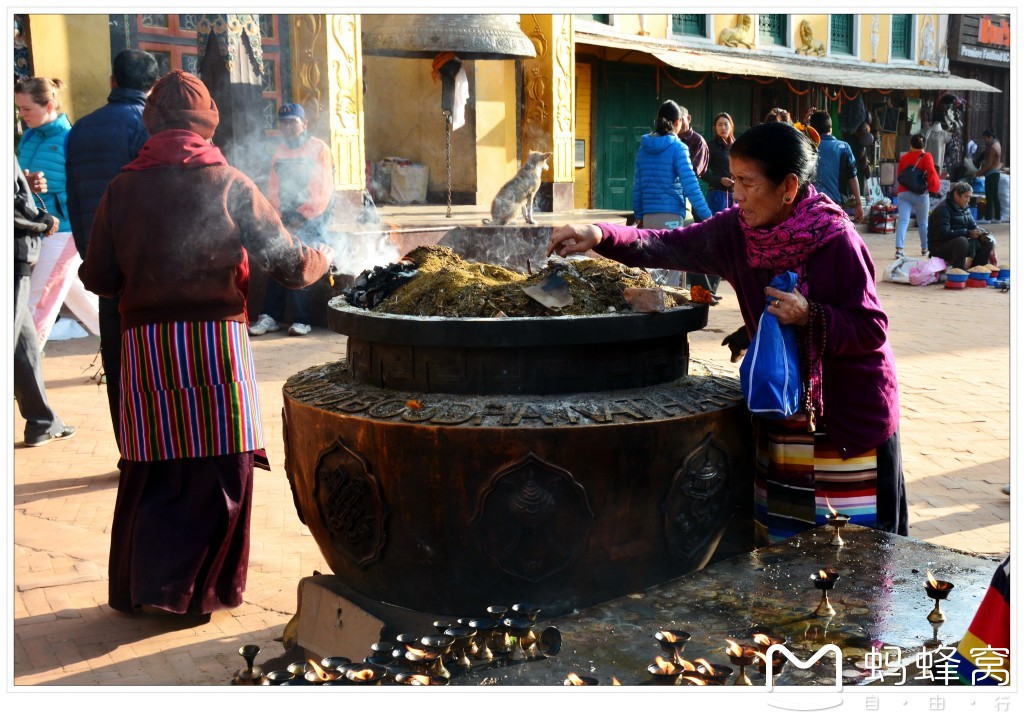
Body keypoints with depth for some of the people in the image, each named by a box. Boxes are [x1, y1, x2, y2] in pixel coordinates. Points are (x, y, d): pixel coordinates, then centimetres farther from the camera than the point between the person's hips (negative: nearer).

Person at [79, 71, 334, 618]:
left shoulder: (122, 188, 5)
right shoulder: (230, 184, -1)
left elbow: (97, 278, 5)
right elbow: (288, 265, -2)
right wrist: (320, 259, 19)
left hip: (144, 344, 3)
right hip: (215, 340, -3)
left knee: (151, 470, 13)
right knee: (220, 467, 7)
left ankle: (135, 588, 22)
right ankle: (192, 590, 12)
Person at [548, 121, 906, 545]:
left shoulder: (836, 239, -19)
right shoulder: (738, 231, -3)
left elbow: (872, 330, -15)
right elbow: (670, 247, -4)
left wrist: (811, 317, -30)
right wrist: (600, 237, -17)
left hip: (852, 415, -5)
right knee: (781, 537, 12)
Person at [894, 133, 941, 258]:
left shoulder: (903, 157, 10)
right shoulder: (926, 156, -2)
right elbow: (931, 172, -14)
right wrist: (934, 186, -1)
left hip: (903, 192, 2)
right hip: (920, 193, -2)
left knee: (903, 221, -9)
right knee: (923, 222, 13)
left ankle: (899, 248, -26)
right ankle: (925, 249, 25)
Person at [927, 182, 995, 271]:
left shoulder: (965, 208, 10)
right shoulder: (942, 209, -18)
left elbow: (973, 226, 12)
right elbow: (944, 234, -27)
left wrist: (980, 232, -12)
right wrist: (968, 233, -28)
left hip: (959, 244, 9)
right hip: (940, 248, -9)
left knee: (987, 242, -1)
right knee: (962, 241, -36)